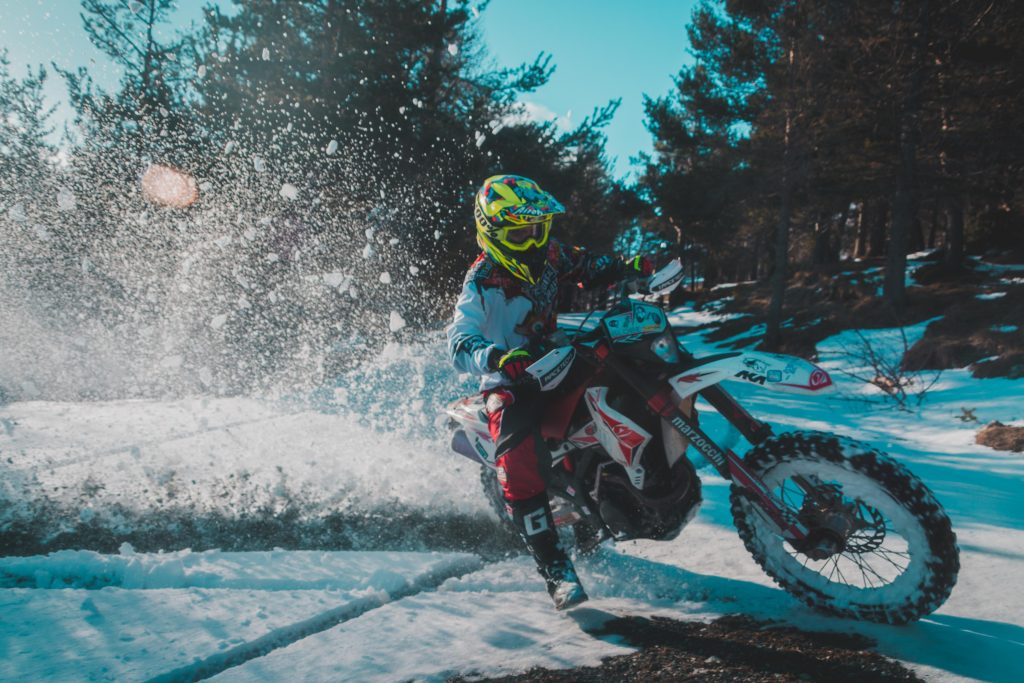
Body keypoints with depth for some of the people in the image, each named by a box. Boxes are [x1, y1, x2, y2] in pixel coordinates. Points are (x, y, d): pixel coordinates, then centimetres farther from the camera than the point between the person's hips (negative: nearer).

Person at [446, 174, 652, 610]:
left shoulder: (550, 255, 0)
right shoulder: (483, 283, -18)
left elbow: (587, 268, 20)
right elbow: (459, 345, -29)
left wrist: (625, 268, 0)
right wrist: (497, 357, -51)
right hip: (510, 382, -7)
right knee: (520, 464, -30)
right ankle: (555, 569, -23)